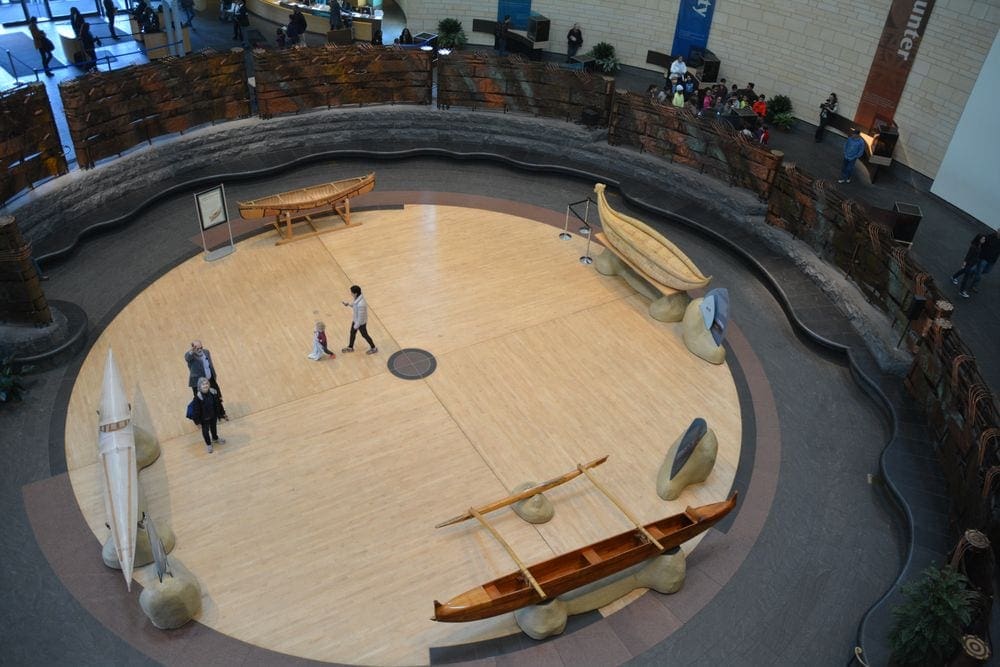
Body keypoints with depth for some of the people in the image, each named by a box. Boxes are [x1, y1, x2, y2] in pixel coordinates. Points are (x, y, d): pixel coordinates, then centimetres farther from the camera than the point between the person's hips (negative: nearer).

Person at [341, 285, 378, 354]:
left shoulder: (361, 304, -40)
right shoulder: (357, 298, -12)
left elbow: (361, 316, -30)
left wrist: (357, 325, -19)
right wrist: (348, 304, 1)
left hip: (361, 323, -9)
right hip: (355, 320, 9)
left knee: (364, 335, 14)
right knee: (352, 333, 24)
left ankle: (373, 348, 36)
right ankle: (350, 347, 47)